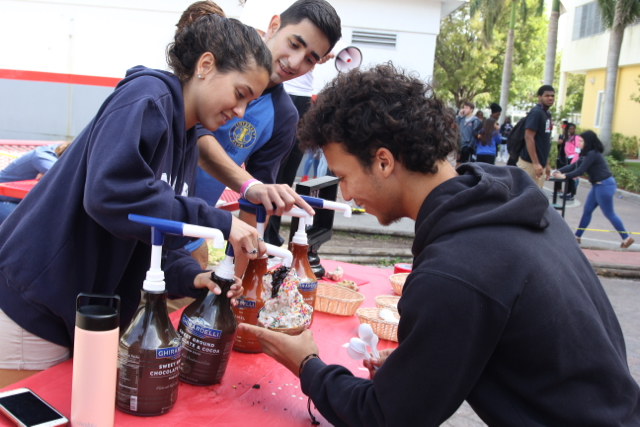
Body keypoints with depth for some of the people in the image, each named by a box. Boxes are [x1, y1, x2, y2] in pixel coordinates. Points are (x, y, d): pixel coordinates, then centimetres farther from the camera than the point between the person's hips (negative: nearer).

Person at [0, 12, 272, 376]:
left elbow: (158, 235, 7)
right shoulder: (147, 97, -17)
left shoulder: (187, 141, 8)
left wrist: (190, 277, -12)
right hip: (34, 304, -8)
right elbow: (109, 191, -33)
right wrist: (216, 223, -29)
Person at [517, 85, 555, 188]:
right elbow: (529, 138, -19)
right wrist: (536, 163, -23)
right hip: (530, 163, -9)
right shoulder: (536, 113, -11)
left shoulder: (547, 114, 16)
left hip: (540, 163, 9)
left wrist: (546, 164, 20)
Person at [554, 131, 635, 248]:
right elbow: (574, 165, 10)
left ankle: (626, 238, 9)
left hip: (604, 185, -10)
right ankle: (577, 237, 16)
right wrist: (559, 171, 0)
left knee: (609, 213, -1)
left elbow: (580, 171, -20)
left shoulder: (592, 154, -18)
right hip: (598, 185, 10)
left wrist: (565, 176, -13)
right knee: (587, 211, 11)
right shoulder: (588, 154, 12)